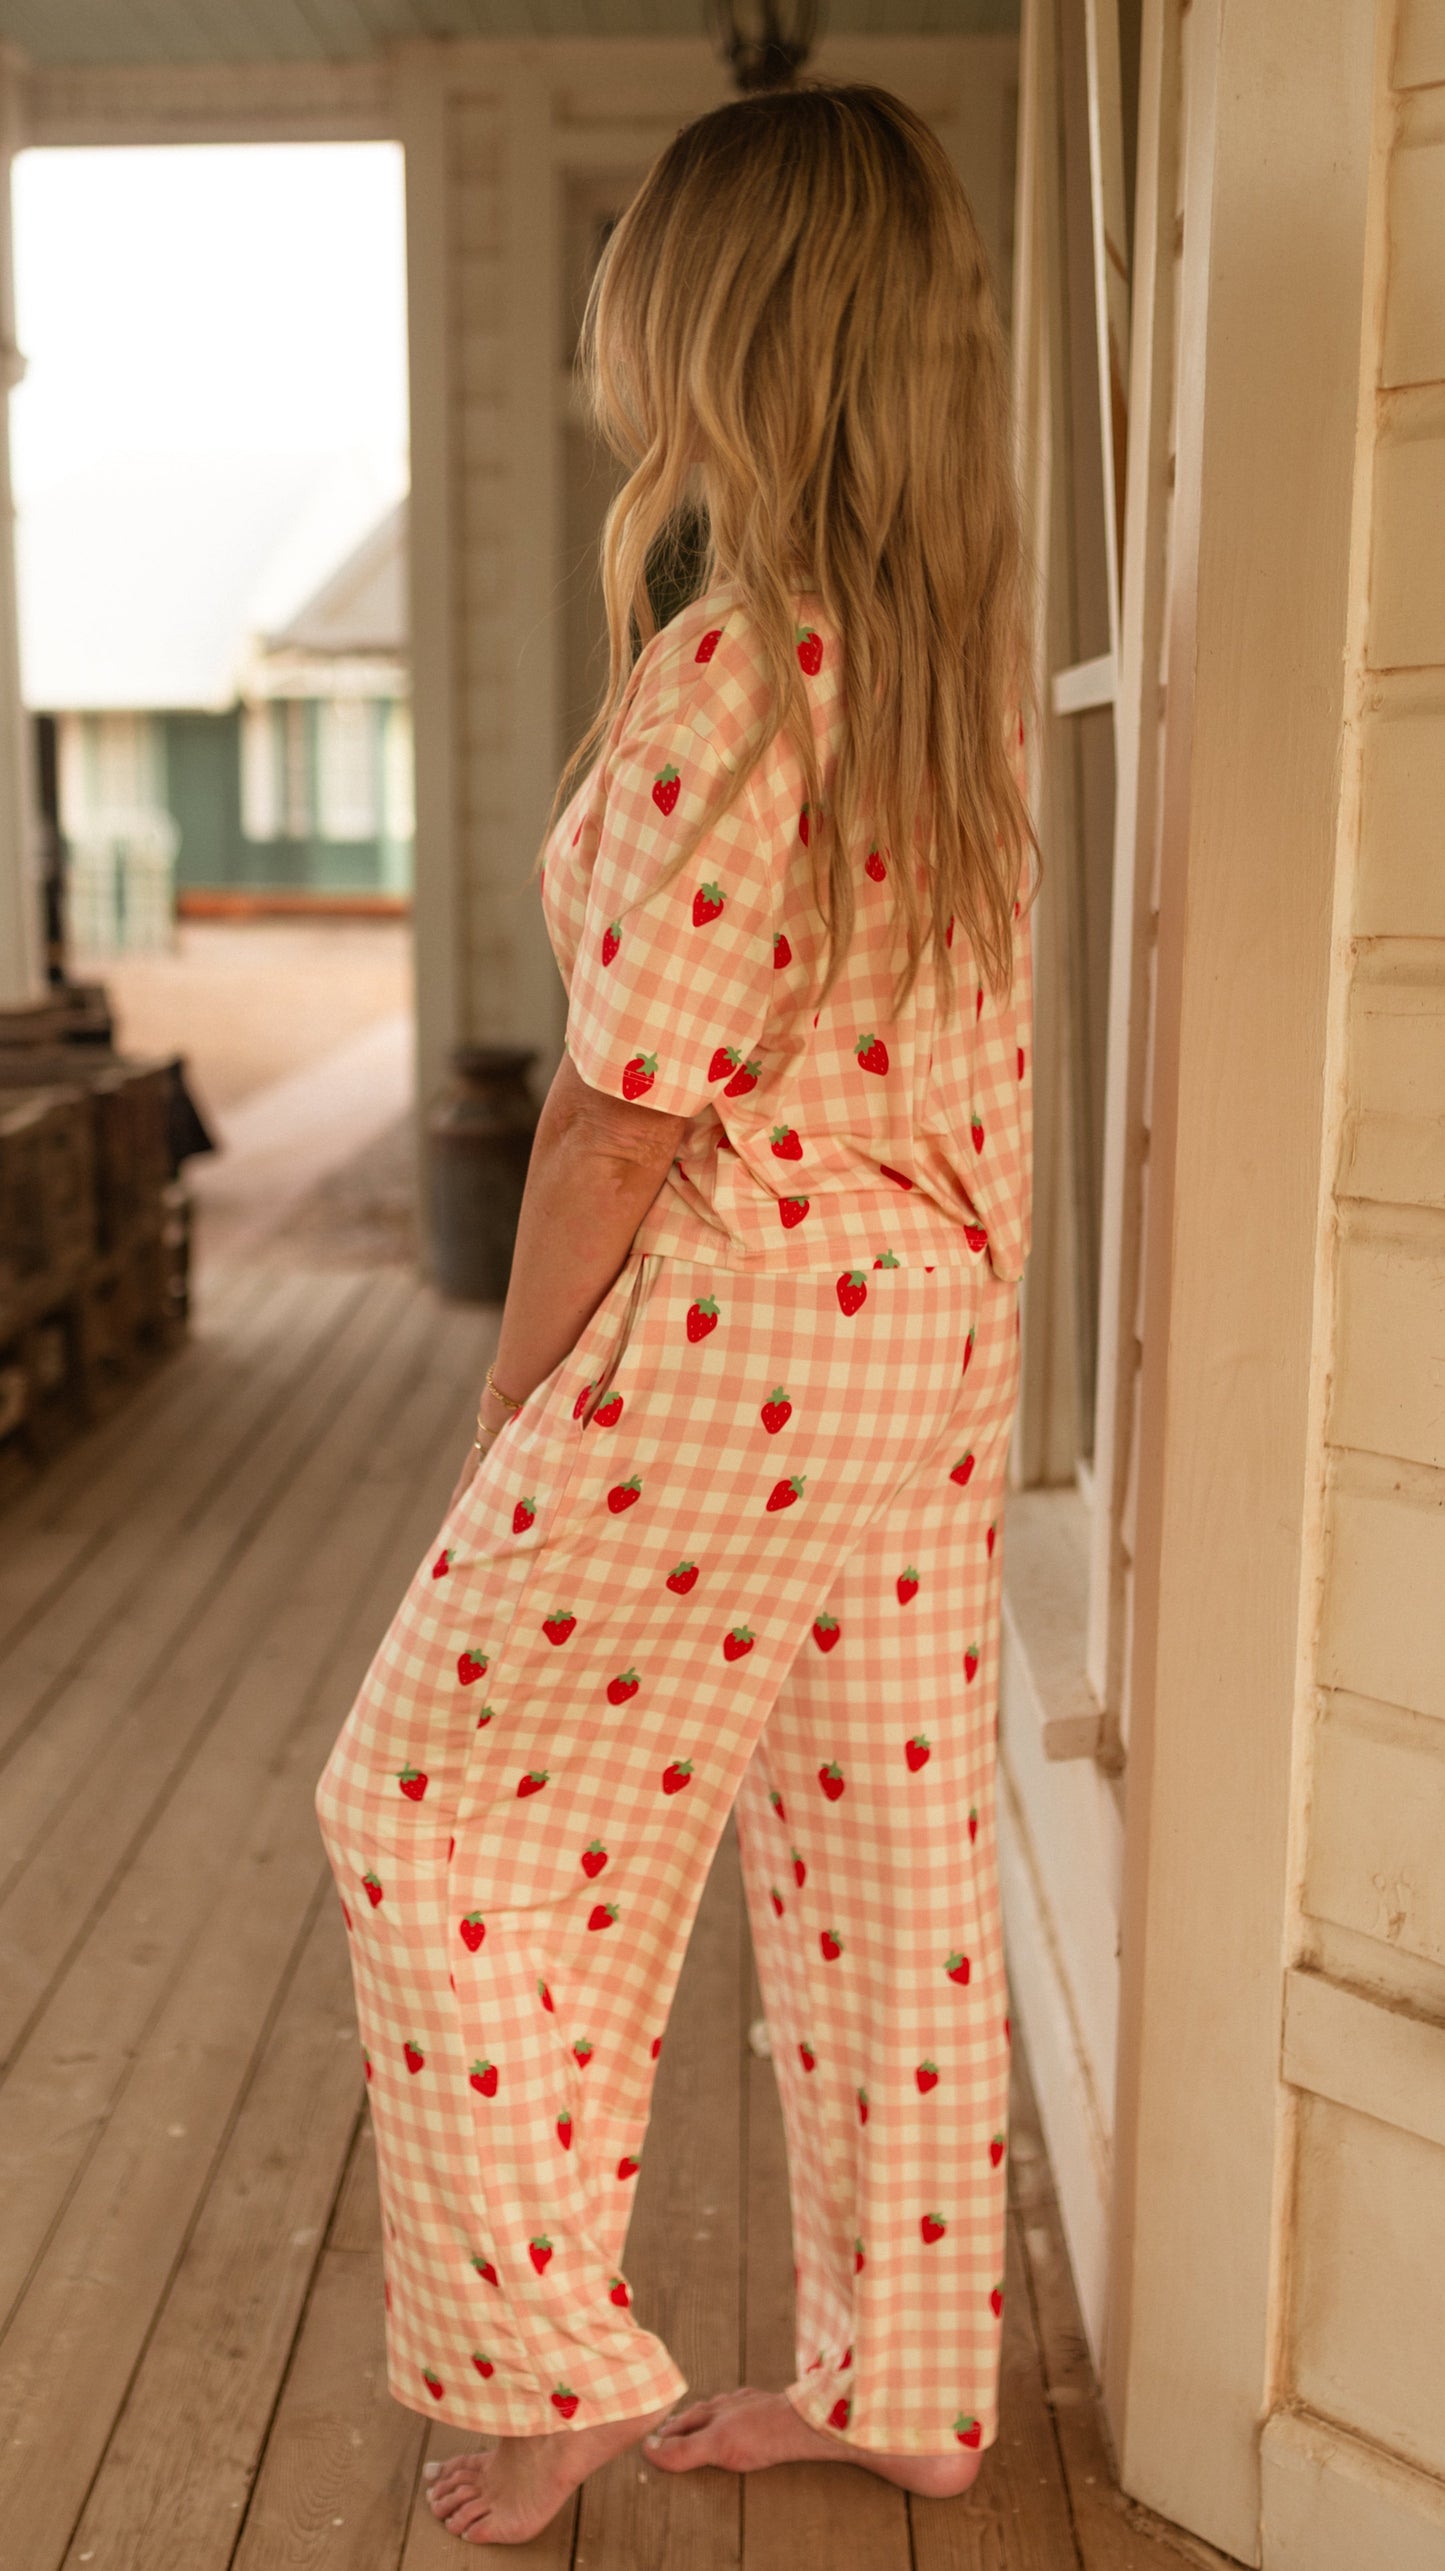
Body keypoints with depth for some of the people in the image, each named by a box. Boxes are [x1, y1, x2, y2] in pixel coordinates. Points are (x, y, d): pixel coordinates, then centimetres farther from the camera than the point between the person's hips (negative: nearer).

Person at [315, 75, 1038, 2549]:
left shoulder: (728, 675, -19)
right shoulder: (964, 654, 6)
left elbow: (623, 1118, -18)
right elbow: (959, 1055, 10)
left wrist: (508, 1406, -6)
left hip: (734, 1344, -9)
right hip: (935, 1328, 9)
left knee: (433, 1803, 8)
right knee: (885, 1851, 17)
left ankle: (550, 2361, 20)